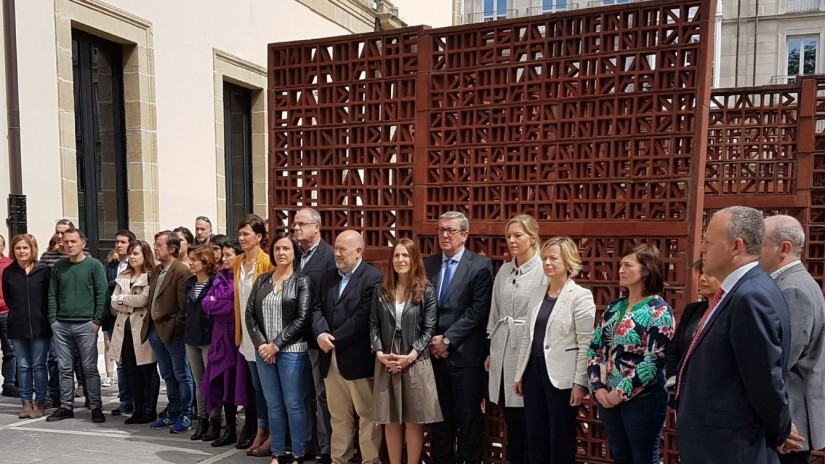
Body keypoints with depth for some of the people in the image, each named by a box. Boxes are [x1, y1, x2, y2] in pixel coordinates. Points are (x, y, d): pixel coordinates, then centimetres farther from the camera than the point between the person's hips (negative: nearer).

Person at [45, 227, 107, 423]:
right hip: (61, 325, 4)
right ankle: (66, 406, 20)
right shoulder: (58, 267, 9)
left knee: (90, 368, 0)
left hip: (86, 325, -4)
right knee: (65, 368, 9)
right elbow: (52, 295, 11)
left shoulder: (94, 265, -2)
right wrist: (53, 319, 3)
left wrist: (97, 320, -9)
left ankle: (96, 407, 8)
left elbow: (102, 293, -5)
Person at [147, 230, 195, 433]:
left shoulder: (182, 271, -15)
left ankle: (185, 415, 13)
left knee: (181, 375, 3)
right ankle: (172, 413, 28)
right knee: (168, 376, 17)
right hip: (156, 330, 9)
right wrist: (151, 325, 11)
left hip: (173, 332, -9)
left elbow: (184, 304, -18)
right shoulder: (155, 271, 13)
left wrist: (175, 326, -13)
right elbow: (152, 298, 17)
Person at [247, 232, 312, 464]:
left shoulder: (302, 281, -3)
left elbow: (302, 318, -10)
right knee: (273, 405, 11)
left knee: (293, 405, 2)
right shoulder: (262, 280, 10)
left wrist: (276, 345, -12)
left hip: (291, 351, -4)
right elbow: (250, 314, 5)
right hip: (264, 351, 4)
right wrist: (260, 344, -7)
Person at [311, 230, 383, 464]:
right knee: (338, 416, 16)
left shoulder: (373, 278, -10)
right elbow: (317, 309, 8)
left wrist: (335, 339, -14)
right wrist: (321, 334, -11)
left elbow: (364, 317, -17)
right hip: (332, 358, 7)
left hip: (358, 358, -6)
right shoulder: (327, 278, 14)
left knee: (367, 415, 5)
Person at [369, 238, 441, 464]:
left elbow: (429, 329, -5)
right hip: (386, 362, 3)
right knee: (390, 420, 10)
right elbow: (373, 325, 5)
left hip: (415, 362, -3)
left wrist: (410, 356, -14)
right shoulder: (381, 290, 7)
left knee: (413, 420, 4)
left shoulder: (426, 291, -1)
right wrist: (379, 353, -10)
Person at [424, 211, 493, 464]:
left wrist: (447, 339, -13)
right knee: (439, 415, 13)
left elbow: (478, 310, -11)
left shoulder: (480, 265, -5)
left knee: (468, 417, 6)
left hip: (464, 354, -4)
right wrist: (432, 340, -4)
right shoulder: (428, 265, 10)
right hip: (434, 352, 4)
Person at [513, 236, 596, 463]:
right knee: (534, 436, 13)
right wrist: (519, 373, 11)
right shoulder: (537, 292, 9)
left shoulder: (581, 295, -9)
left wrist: (580, 383, -15)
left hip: (561, 376, -6)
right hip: (534, 371, 6)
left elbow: (586, 343, -12)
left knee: (561, 438, 7)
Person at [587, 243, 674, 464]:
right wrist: (597, 387, -4)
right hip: (607, 397, 6)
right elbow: (594, 348, 7)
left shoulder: (659, 311, -11)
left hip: (642, 399, -6)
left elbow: (654, 362, -19)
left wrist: (621, 392, -17)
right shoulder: (614, 307, 8)